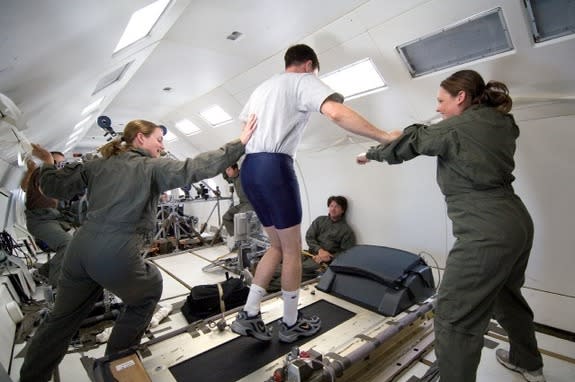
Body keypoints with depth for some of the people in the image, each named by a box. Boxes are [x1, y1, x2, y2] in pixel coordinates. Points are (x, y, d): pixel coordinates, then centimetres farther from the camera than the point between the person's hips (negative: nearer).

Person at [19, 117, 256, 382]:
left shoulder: (99, 164, 14)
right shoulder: (152, 167, -1)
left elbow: (56, 188, 13)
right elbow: (196, 168, -11)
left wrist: (47, 163, 33)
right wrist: (240, 144, -10)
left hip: (79, 249, 6)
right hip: (116, 255, -5)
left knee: (62, 318, 25)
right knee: (149, 291, 24)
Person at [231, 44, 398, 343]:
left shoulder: (263, 86, 29)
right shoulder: (304, 80, 4)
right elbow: (336, 113, -14)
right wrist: (383, 137, -11)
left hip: (249, 168, 8)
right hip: (274, 166, -8)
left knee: (277, 246, 16)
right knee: (292, 249, 5)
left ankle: (248, 315, 18)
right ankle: (291, 324, 20)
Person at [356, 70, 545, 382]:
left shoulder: (455, 128, -10)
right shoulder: (502, 123, 11)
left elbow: (407, 144, 0)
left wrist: (371, 154, 15)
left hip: (485, 233, -10)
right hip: (518, 223, 10)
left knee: (454, 318, -2)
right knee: (506, 295, 30)